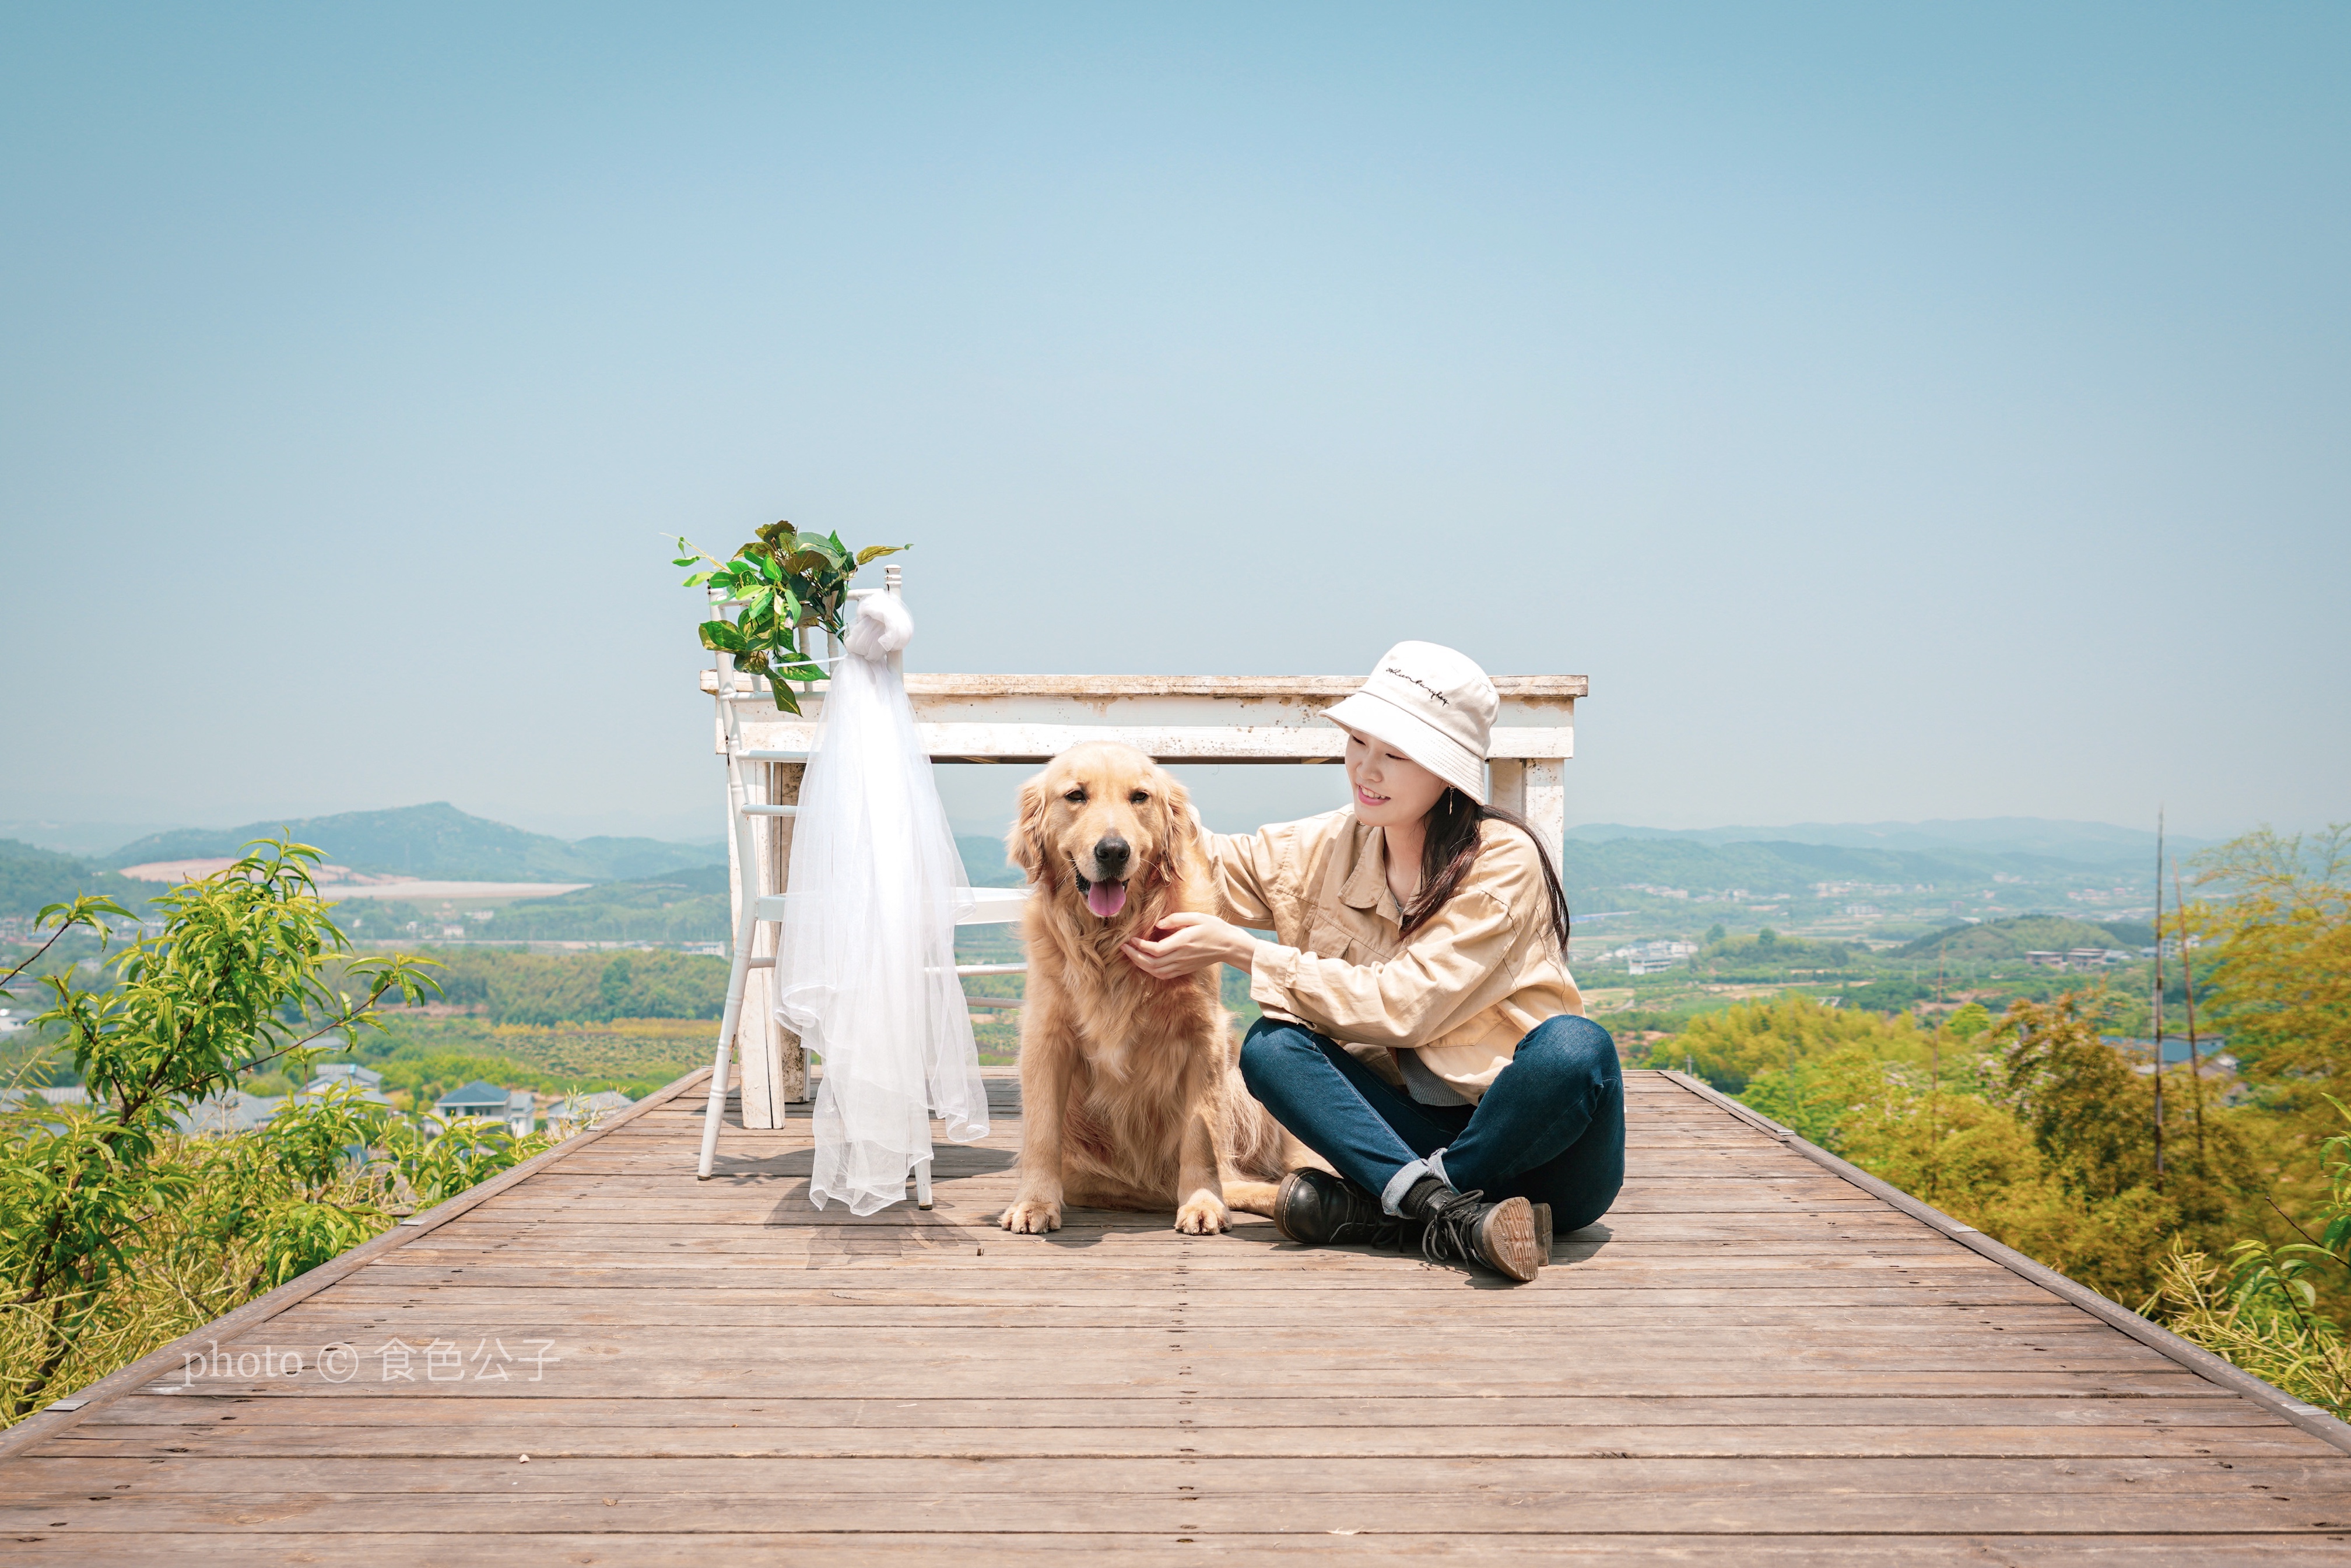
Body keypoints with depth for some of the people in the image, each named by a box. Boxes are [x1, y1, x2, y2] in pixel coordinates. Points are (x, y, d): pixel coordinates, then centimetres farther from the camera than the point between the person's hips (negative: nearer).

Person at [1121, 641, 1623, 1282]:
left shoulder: (1505, 862, -13)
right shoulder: (1333, 847, 4)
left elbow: (1401, 1006, -19)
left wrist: (1242, 951, -18)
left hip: (1536, 1145, -4)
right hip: (1417, 1128, 4)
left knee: (1573, 1046, -36)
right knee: (1271, 1044, -18)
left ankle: (1375, 1209, -26)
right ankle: (1448, 1213, -32)